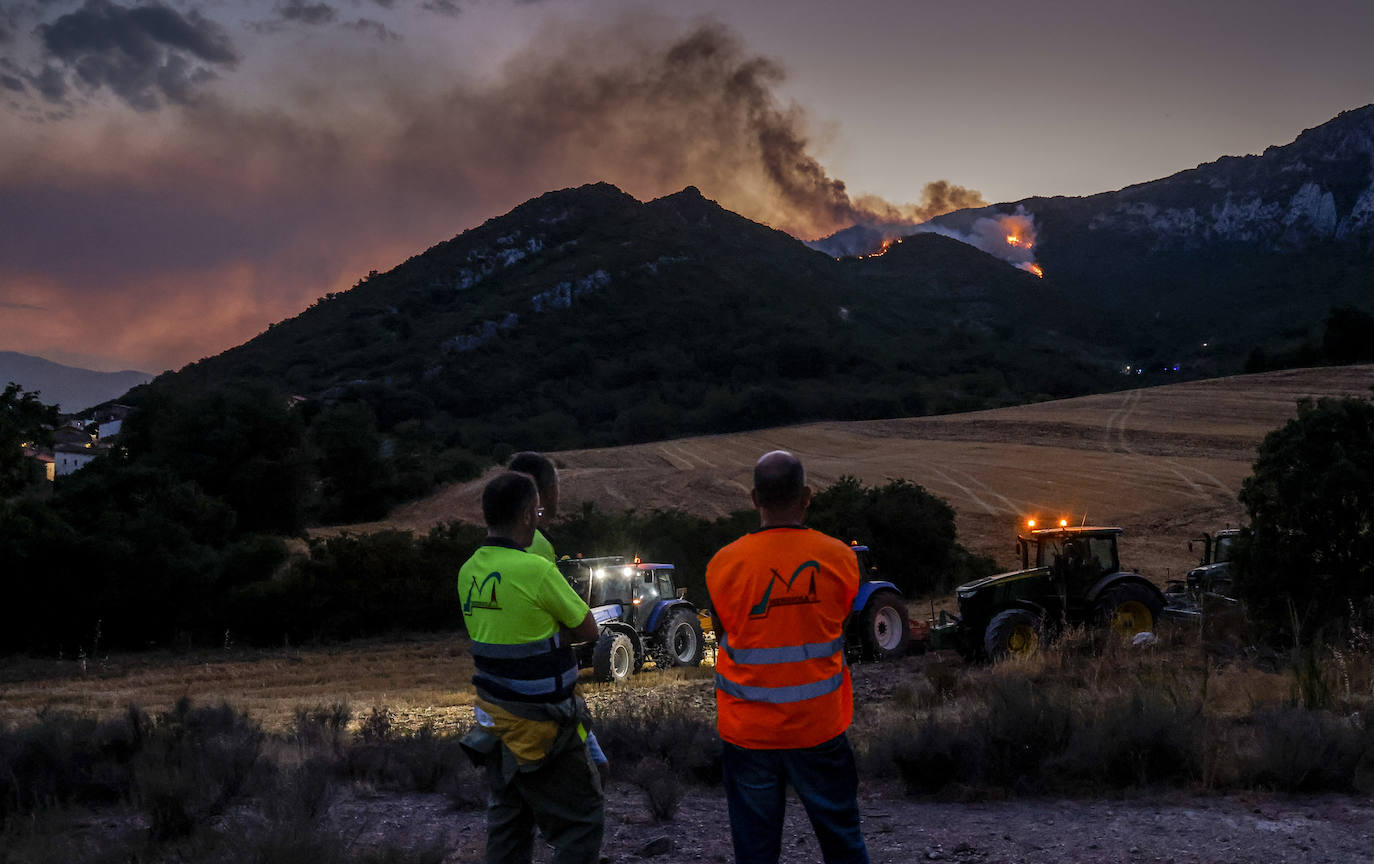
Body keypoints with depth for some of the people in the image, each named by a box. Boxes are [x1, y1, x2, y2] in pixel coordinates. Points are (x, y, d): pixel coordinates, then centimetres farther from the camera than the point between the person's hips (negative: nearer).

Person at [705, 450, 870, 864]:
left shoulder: (724, 564, -11)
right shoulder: (840, 558, -8)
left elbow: (723, 633, 1)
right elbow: (842, 624, 6)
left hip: (748, 730, 0)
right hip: (819, 727, 1)